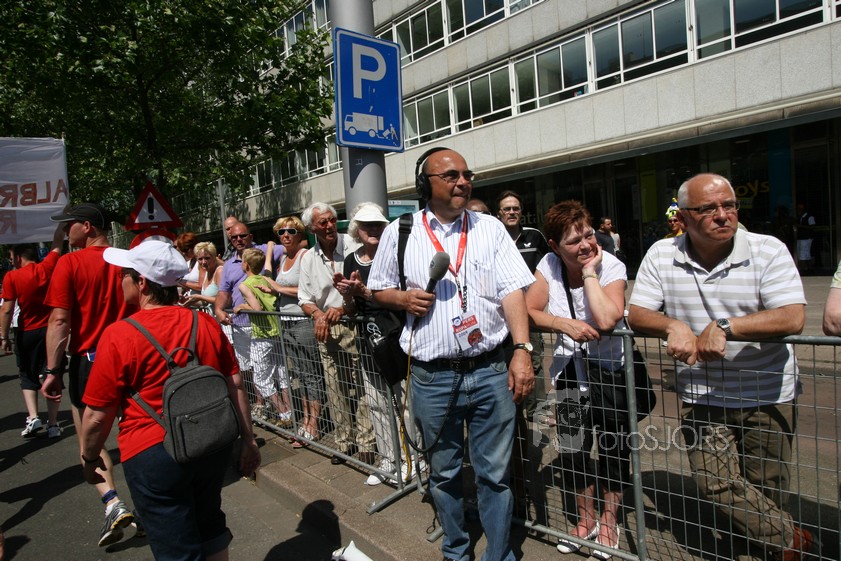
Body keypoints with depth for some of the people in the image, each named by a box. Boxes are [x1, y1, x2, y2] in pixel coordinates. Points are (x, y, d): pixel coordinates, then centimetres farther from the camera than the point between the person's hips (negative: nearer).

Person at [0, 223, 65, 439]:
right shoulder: (47, 267, -3)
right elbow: (57, 243, 9)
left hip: (29, 332, -1)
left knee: (28, 376, 17)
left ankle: (33, 417, 4)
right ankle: (52, 424, 6)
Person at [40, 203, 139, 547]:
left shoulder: (70, 264, -10)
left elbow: (60, 320, -14)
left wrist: (53, 371, -9)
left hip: (89, 360, -4)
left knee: (90, 439, 12)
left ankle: (113, 503, -2)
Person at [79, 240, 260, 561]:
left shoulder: (119, 336, -15)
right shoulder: (207, 325, -2)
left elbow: (98, 415, -9)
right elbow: (235, 387, 1)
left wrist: (89, 458, 10)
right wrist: (248, 440, 10)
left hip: (153, 454, -4)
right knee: (209, 528, 26)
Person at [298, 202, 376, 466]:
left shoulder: (352, 246, -7)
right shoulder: (308, 259, 9)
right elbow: (304, 298, 12)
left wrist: (343, 308, -19)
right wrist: (317, 314, -8)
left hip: (354, 326, -4)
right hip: (326, 330, 5)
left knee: (361, 386, -2)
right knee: (335, 389, 12)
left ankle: (367, 443, 12)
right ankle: (344, 441, 26)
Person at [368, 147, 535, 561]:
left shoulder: (489, 228, 4)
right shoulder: (400, 233, 4)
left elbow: (512, 292, -2)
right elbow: (377, 290, 13)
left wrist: (522, 350, -11)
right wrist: (404, 298, -9)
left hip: (491, 372, 0)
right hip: (432, 378, 1)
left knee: (494, 473, 10)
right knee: (443, 472, 18)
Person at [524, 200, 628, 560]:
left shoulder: (612, 266, -19)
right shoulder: (549, 265, -9)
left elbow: (607, 320, -35)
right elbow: (529, 311, -12)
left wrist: (590, 272, -29)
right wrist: (565, 324, -27)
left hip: (609, 368, -3)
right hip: (569, 368, 3)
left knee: (612, 445, 8)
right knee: (571, 445, 11)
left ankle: (608, 521, 33)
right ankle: (586, 518, 34)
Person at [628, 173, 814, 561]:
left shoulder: (769, 250, -7)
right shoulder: (661, 256, -2)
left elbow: (792, 317, -18)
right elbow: (636, 314, -5)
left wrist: (725, 327, -30)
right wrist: (673, 326, -25)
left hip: (767, 396, -1)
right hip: (700, 396, 1)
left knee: (766, 491, 10)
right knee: (715, 484, -2)